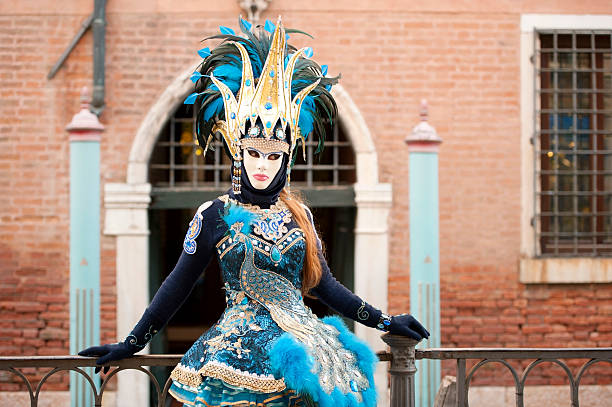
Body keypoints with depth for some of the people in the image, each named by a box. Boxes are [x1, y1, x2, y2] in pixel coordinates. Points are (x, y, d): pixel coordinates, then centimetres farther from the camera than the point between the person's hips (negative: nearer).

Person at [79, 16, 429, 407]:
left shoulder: (299, 215, 14)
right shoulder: (215, 215, 5)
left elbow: (323, 283, 21)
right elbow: (178, 285, 9)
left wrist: (383, 321, 18)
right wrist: (130, 344, 8)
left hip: (298, 337, 3)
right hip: (241, 344, -3)